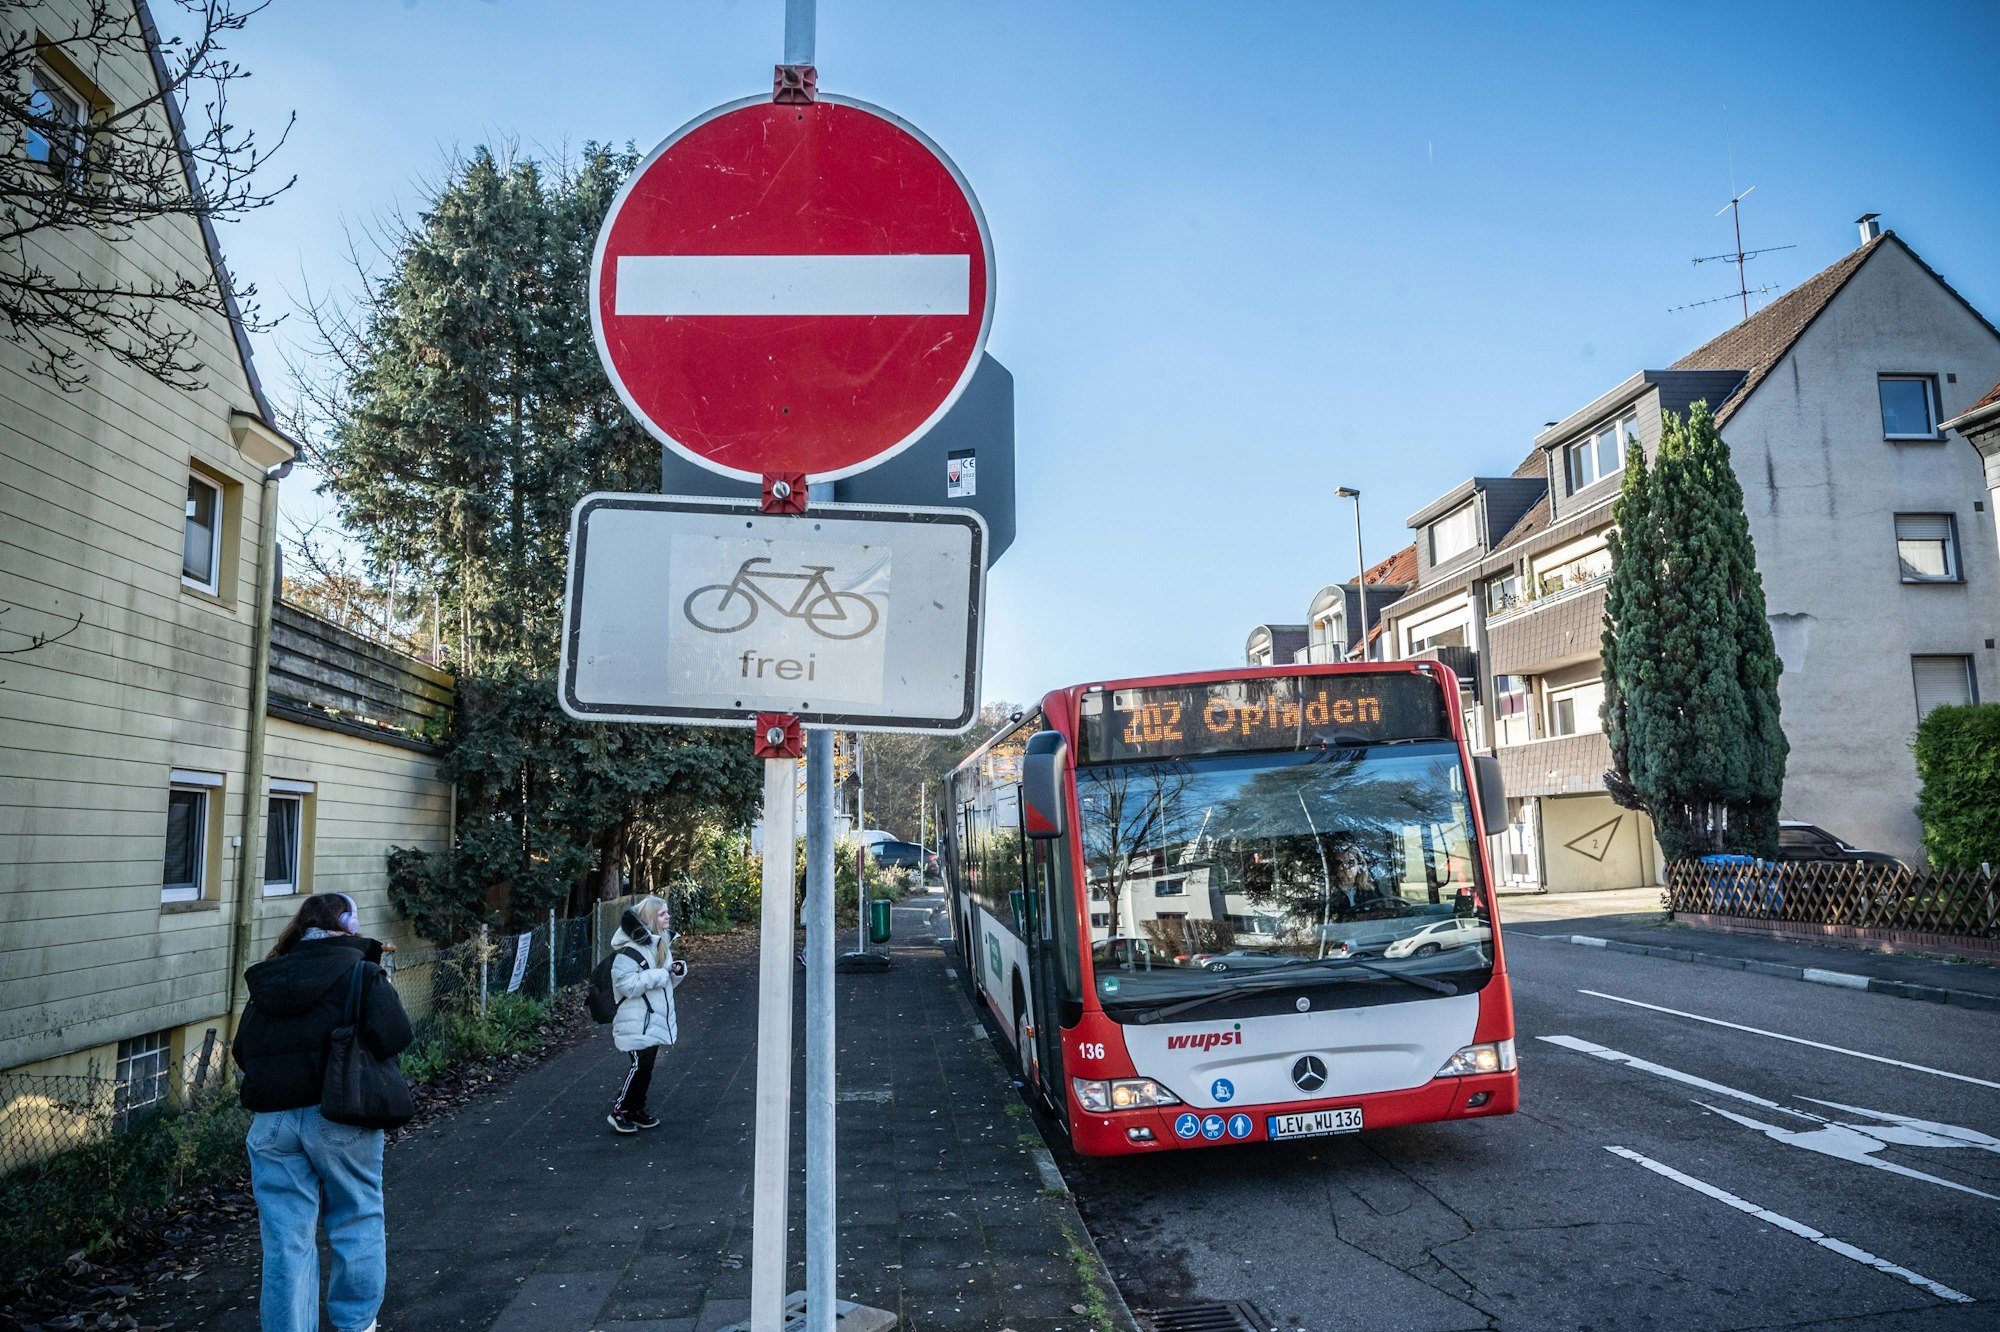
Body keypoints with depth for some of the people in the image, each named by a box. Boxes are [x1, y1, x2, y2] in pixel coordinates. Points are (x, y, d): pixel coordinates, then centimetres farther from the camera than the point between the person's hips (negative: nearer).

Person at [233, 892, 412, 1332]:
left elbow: (241, 1052, 12)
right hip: (338, 1117, -4)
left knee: (286, 1240, 10)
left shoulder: (266, 980, 11)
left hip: (271, 1122, 4)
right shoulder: (360, 974, -5)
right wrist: (352, 1047, 3)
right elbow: (393, 1036, -17)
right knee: (357, 1223, 14)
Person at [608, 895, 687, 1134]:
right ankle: (619, 1110, 5)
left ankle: (636, 1108, 27)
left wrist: (678, 971, -2)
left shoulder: (661, 944, 10)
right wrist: (660, 974, -25)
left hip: (656, 1019, 8)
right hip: (637, 1022, -8)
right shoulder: (629, 951, -18)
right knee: (640, 1063, -10)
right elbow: (627, 984, -26)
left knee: (647, 1064, 13)